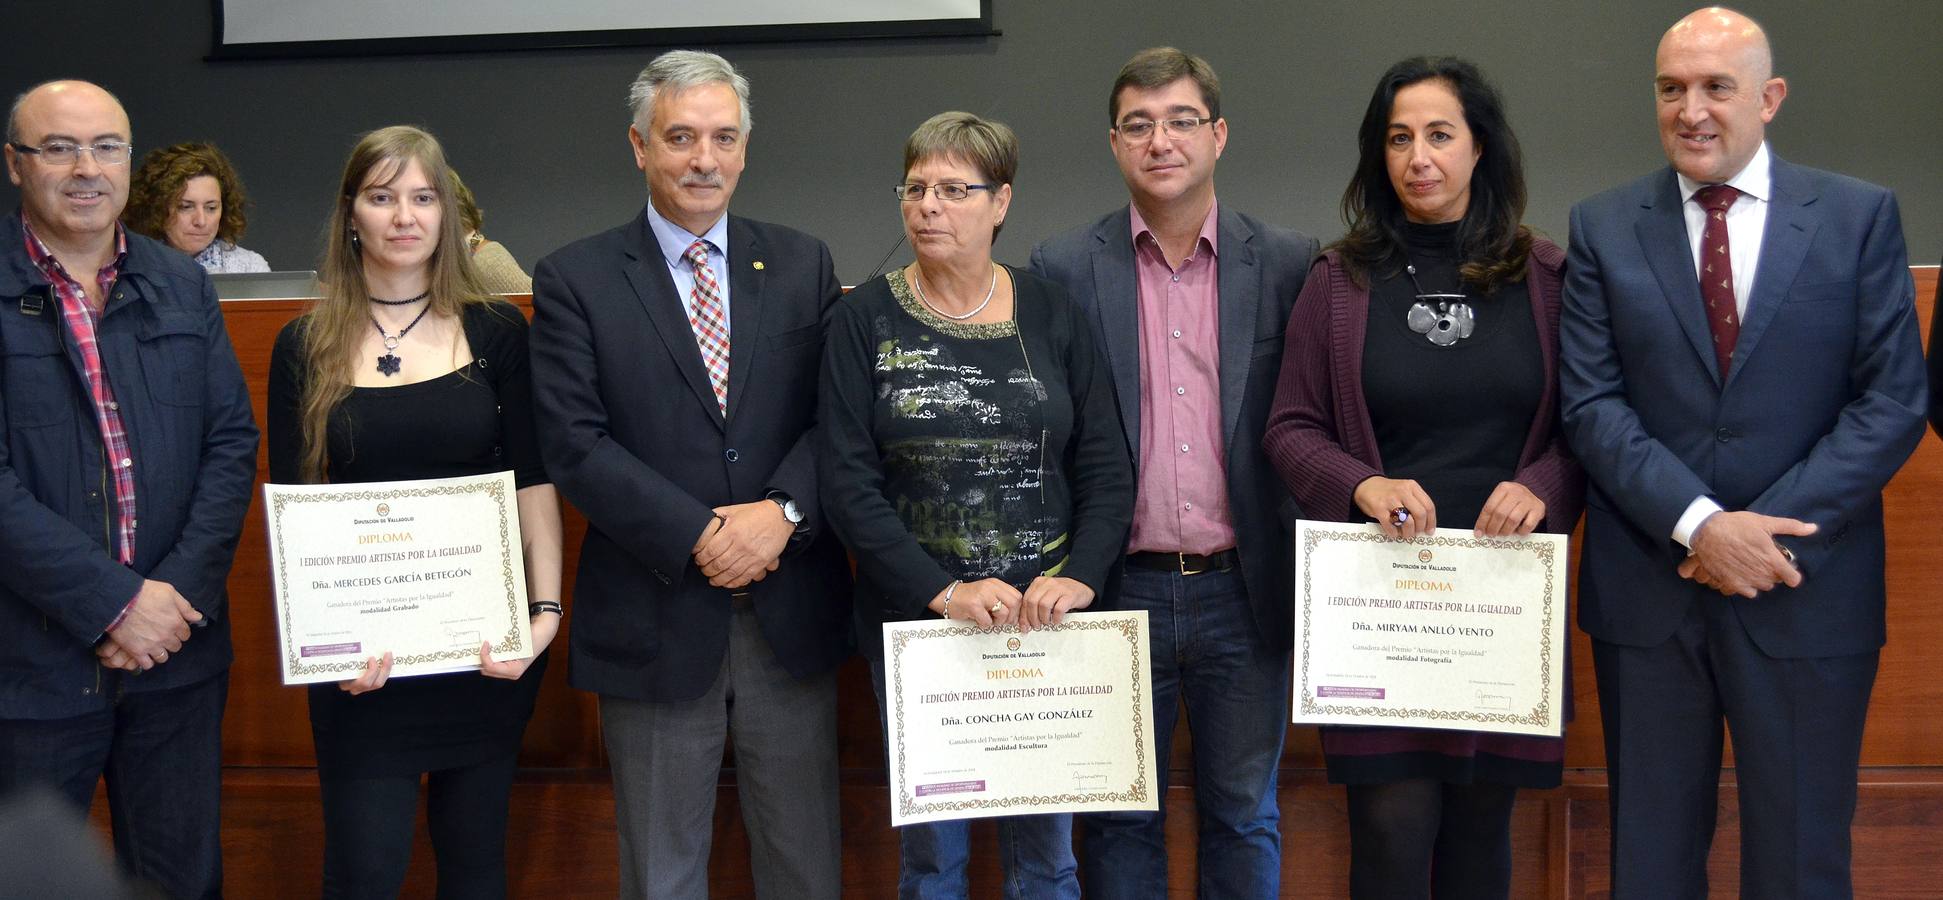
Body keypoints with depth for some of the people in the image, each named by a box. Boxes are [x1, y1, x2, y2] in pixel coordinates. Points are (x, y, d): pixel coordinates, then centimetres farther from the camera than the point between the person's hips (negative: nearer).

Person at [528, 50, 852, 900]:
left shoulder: (803, 264, 7)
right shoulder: (574, 280, -2)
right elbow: (575, 445, -10)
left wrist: (782, 511, -16)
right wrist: (699, 536, -17)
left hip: (791, 612, 2)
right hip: (655, 618, -2)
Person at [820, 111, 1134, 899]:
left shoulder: (1053, 316, 3)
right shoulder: (864, 322, -1)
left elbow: (1106, 468, 2)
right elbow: (848, 483, -8)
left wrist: (1079, 577, -15)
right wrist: (945, 592, -19)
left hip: (1045, 624, 1)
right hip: (916, 620, -1)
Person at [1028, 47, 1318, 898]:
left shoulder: (1289, 263, 2)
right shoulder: (1063, 268, 0)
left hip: (1243, 591, 1)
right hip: (1119, 589, 0)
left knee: (1244, 815, 12)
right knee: (1119, 821, 10)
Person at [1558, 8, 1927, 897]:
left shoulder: (1860, 216, 1)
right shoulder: (1603, 226, 3)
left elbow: (1893, 400, -4)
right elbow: (1591, 405, -3)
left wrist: (1770, 530, -14)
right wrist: (1697, 524, -16)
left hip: (1808, 592, -1)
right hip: (1647, 590, 1)